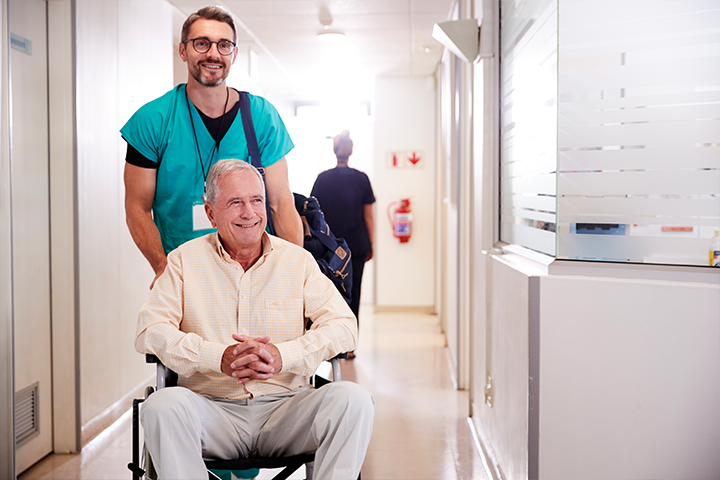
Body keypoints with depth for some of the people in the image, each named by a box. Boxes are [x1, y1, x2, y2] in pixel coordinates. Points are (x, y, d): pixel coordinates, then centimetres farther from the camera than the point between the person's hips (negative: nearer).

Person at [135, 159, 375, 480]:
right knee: (163, 405, -32)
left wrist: (282, 355, -18)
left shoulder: (298, 260, 9)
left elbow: (343, 324, 0)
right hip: (213, 408, 0)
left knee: (353, 399, -27)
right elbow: (150, 331, -3)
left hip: (285, 409, 1)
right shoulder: (185, 259, 7)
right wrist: (218, 357, -19)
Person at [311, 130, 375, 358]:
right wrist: (370, 245, 8)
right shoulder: (361, 178, -2)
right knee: (352, 293, 6)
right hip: (356, 245, 0)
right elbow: (368, 215, 0)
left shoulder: (323, 178, -1)